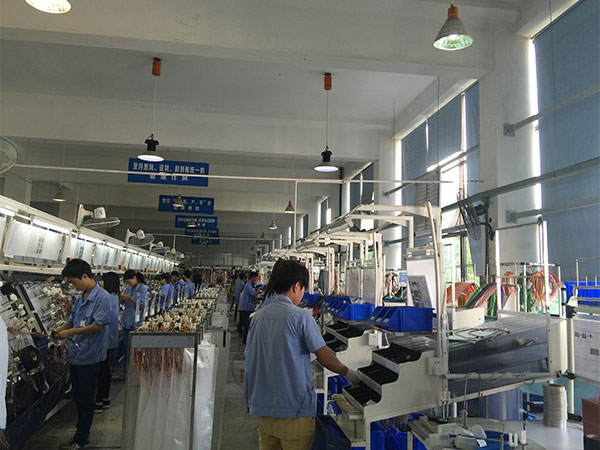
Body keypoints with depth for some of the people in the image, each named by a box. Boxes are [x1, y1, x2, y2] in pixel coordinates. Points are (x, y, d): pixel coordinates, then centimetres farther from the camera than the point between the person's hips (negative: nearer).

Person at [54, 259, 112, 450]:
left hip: (90, 357, -8)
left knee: (86, 400, 5)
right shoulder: (79, 298, 11)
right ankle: (81, 434, 31)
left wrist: (71, 332, -18)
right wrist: (60, 330, 2)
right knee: (77, 398, 18)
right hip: (75, 355, 8)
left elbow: (98, 326, -21)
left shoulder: (102, 297, -17)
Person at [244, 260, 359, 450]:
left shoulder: (259, 316, 3)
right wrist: (348, 373, 8)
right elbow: (325, 358, -11)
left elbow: (251, 358, 9)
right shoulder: (301, 317, -14)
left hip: (262, 408, 6)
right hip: (294, 409, -6)